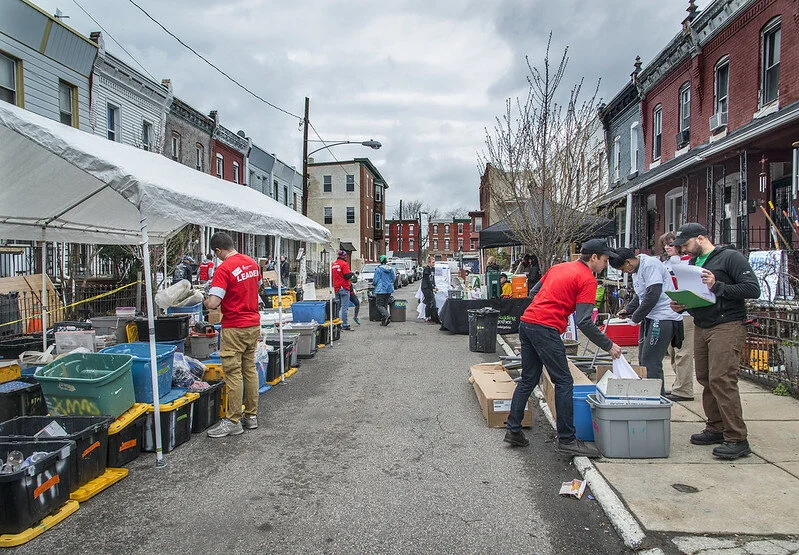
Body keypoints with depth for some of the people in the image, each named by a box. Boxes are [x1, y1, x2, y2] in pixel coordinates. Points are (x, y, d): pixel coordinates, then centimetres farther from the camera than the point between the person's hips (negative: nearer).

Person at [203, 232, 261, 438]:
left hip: (235, 328, -8)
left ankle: (233, 421, 7)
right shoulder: (252, 263, 7)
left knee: (233, 373, 0)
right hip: (254, 324, 8)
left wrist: (206, 301, -1)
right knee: (250, 370, 14)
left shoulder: (224, 269, -17)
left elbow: (213, 303, -22)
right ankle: (251, 416, 23)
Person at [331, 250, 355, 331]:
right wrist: (351, 273, 1)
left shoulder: (333, 264, 14)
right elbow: (347, 276, -17)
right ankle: (345, 325, -8)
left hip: (336, 288, 8)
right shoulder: (344, 264, -11)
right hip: (344, 288, -8)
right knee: (345, 307, -7)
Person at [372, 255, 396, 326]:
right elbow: (393, 278, 13)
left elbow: (375, 280, -10)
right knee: (385, 304, 14)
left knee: (379, 305, -3)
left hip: (381, 289, -6)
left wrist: (373, 283, 13)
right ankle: (383, 320, 13)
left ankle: (386, 315, -26)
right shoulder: (391, 269, 6)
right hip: (389, 289, 6)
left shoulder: (378, 269, -11)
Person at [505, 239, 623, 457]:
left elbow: (534, 292, 24)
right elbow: (584, 322, -11)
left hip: (526, 323, 9)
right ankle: (566, 440, 5)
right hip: (546, 330, -8)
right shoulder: (587, 279, -4)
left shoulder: (558, 267, 20)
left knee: (528, 380, 15)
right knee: (564, 382, 0)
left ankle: (513, 430, 19)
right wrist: (608, 345, -2)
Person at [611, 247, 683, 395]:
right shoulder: (636, 270, 16)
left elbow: (653, 295, -22)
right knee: (643, 360, 13)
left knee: (650, 363, -12)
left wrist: (636, 317, -14)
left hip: (663, 318, -10)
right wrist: (627, 310, 11)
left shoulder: (650, 265, -15)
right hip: (649, 318, 10)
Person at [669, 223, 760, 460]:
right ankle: (716, 428, 20)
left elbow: (753, 289, -13)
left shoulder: (729, 257, -6)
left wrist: (717, 287, -21)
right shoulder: (693, 263, 18)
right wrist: (680, 305, 4)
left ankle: (737, 439, -5)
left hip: (727, 326, -8)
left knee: (721, 379, -12)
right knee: (705, 378, 9)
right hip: (700, 326, 8)